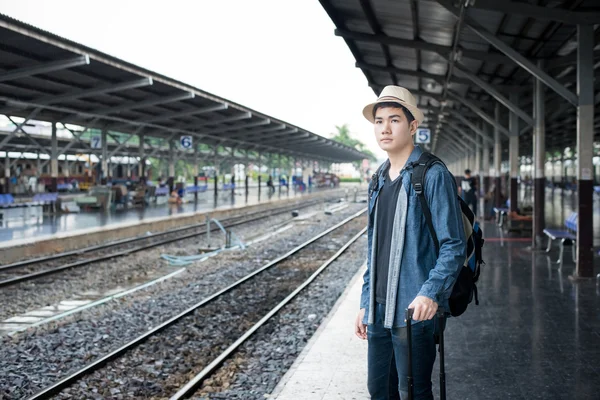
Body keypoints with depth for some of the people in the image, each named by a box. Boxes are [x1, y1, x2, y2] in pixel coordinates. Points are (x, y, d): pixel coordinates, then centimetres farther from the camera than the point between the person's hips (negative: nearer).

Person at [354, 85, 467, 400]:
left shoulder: (433, 175, -9)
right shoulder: (378, 180, 13)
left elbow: (454, 245, -12)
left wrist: (430, 293, -26)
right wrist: (365, 303, 15)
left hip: (414, 311, -7)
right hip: (378, 310, 7)